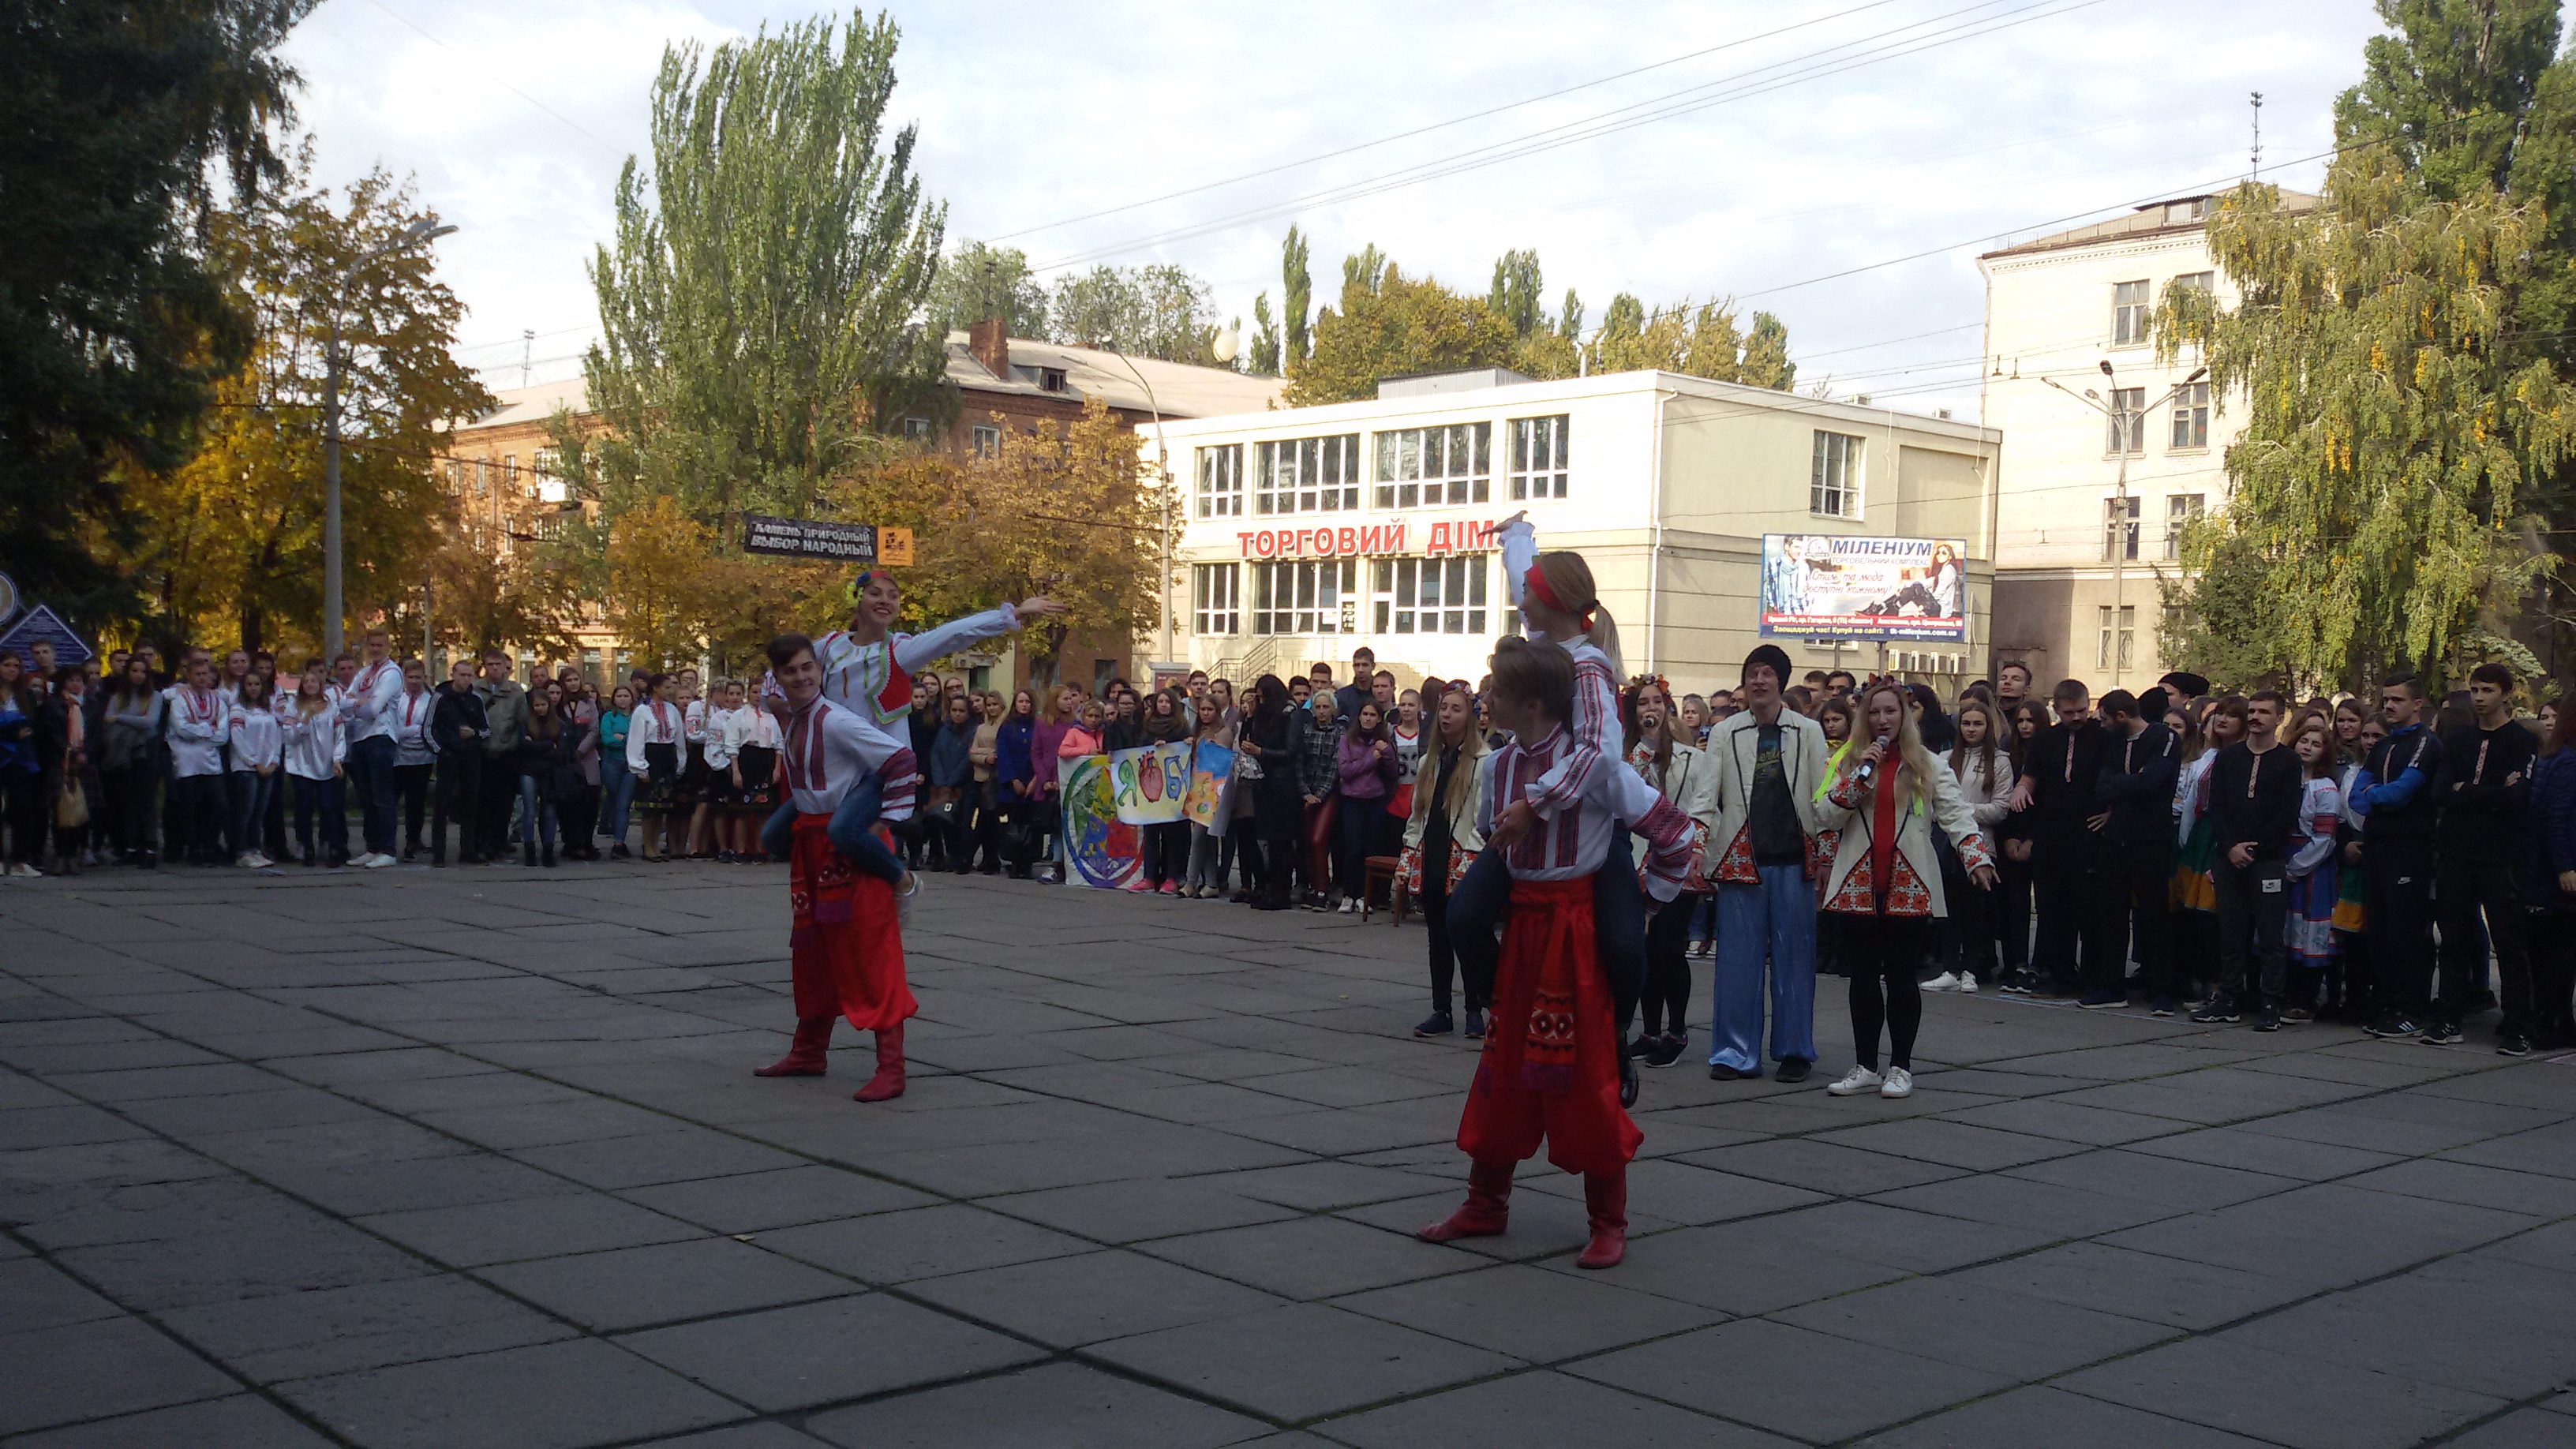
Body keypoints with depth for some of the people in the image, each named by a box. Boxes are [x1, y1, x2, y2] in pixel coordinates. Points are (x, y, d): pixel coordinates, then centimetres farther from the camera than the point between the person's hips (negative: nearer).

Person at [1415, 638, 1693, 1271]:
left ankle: (1608, 1223, 10)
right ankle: (1486, 1204, 23)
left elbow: (1675, 833, -10)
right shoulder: (1499, 765, 3)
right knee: (1503, 1067, 11)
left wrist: (1645, 900, -5)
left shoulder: (1594, 765, -16)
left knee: (1586, 1076, -2)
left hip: (1576, 930, -6)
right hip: (1521, 927, 6)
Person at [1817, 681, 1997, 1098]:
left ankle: (1900, 1067, 10)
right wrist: (1859, 775, -9)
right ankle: (1865, 1066, 13)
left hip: (1909, 888, -2)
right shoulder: (1850, 762, 10)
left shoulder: (1929, 766, 6)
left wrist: (1977, 857, -21)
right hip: (1859, 886, 2)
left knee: (1901, 976, 1)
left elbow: (1956, 814, -4)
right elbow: (1826, 817, 1)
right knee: (1863, 977, 5)